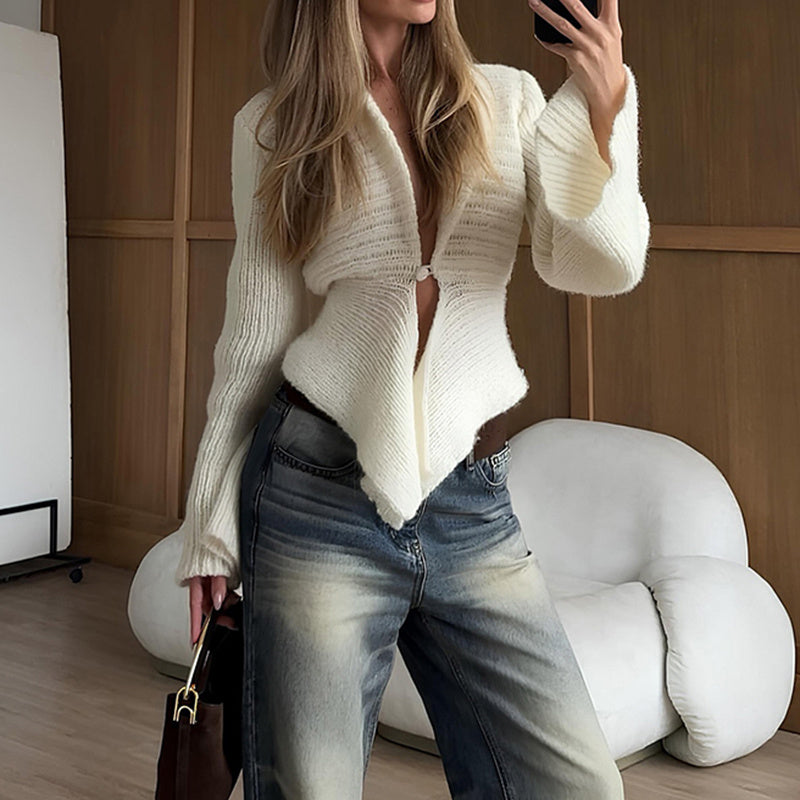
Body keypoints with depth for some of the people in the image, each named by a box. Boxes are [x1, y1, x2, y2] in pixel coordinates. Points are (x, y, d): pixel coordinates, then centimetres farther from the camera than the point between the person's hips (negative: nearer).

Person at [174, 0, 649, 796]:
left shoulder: (509, 98, 7)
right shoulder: (272, 125, 3)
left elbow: (600, 267, -4)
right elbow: (255, 335, 5)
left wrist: (604, 109, -19)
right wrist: (212, 527, 6)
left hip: (474, 504, 2)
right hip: (318, 498, -1)